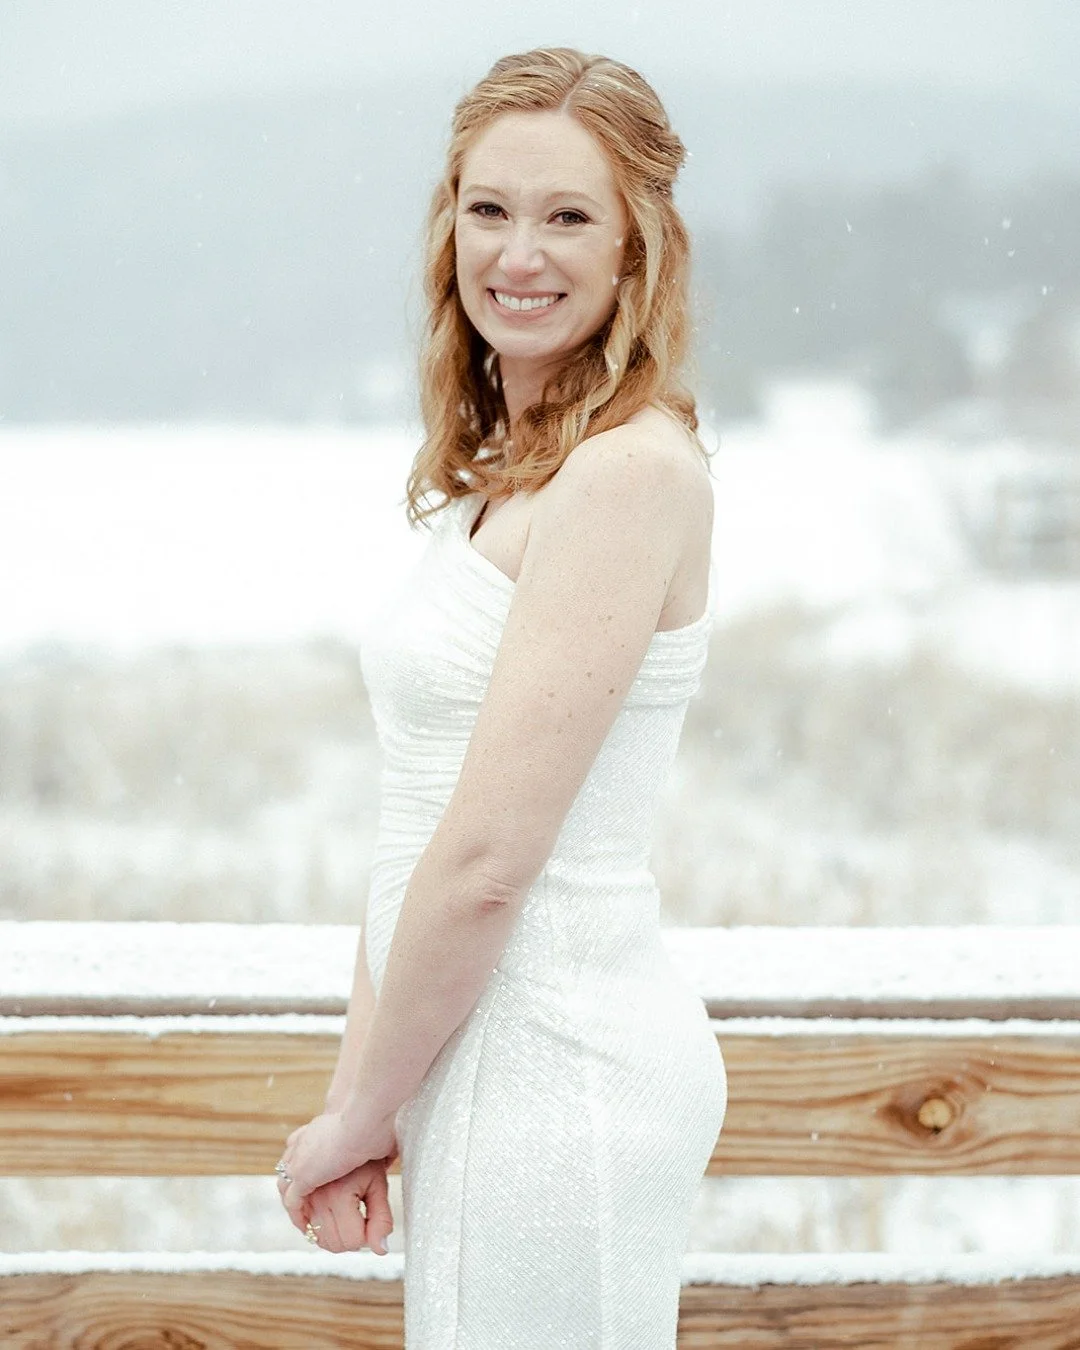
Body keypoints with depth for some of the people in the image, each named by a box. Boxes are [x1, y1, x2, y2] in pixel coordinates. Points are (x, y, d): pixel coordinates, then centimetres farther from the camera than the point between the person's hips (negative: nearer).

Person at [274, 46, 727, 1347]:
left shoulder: (632, 472, -17)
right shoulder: (501, 471, 12)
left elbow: (490, 857, -19)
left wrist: (358, 1114, -10)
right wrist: (356, 1087, 6)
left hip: (556, 1066, -9)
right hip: (482, 1047, 9)